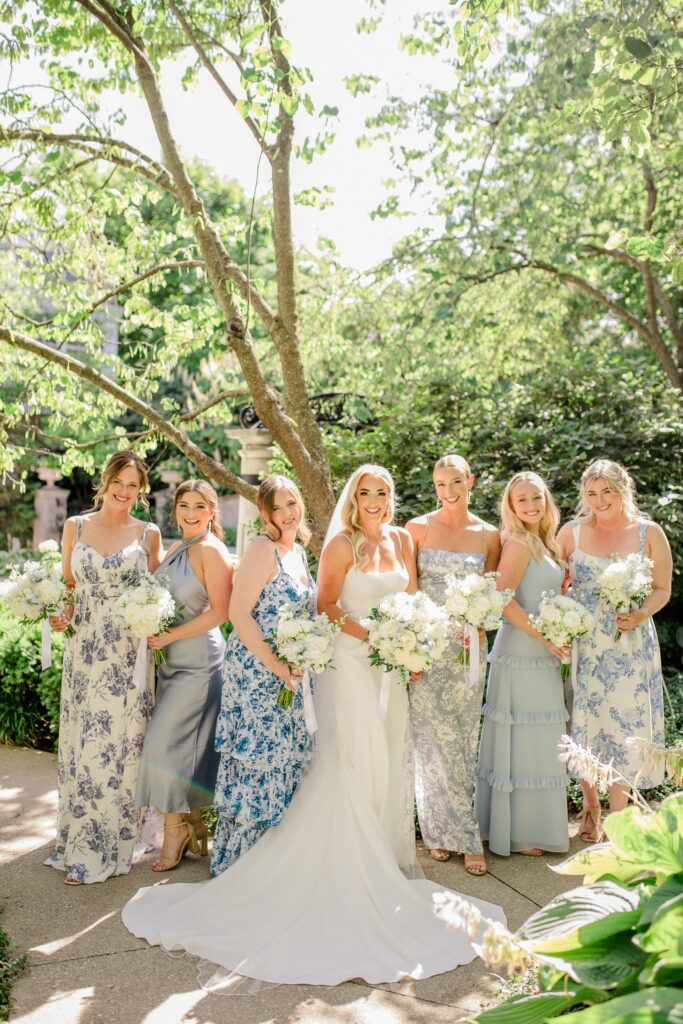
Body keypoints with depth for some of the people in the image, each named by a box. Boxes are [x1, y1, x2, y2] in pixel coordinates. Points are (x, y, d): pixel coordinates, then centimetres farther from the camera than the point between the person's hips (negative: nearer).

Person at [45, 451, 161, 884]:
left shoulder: (149, 534, 4)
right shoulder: (75, 527, 7)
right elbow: (67, 587, 12)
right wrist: (63, 616, -6)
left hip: (130, 656, -1)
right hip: (85, 651, 1)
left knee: (122, 745, 3)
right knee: (84, 743, 7)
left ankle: (109, 848, 17)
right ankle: (80, 842, 23)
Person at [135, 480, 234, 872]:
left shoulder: (212, 551, -12)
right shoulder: (175, 549, 12)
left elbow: (220, 611, -17)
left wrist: (169, 636, -15)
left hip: (199, 661, -8)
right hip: (172, 661, 8)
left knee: (165, 743, -6)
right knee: (181, 745, 11)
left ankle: (175, 830, 12)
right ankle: (193, 826, 24)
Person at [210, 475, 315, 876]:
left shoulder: (299, 552, 12)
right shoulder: (263, 549, -14)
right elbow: (239, 613, -19)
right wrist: (276, 666, -20)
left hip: (290, 674, 9)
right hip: (257, 671, -9)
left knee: (286, 758, 15)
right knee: (257, 756, -1)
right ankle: (239, 858, 16)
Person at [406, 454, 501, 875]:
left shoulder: (489, 535, 6)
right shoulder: (417, 528, 0)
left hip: (469, 646, 2)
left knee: (465, 738, 5)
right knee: (436, 738, -1)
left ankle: (450, 829, 18)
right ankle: (462, 835, 12)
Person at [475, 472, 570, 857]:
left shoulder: (546, 544, 14)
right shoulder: (519, 542, -12)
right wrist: (543, 636, -19)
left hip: (543, 655, 9)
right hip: (521, 653, -8)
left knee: (539, 744, 15)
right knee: (522, 741, 0)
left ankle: (536, 824, 27)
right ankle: (519, 832, 12)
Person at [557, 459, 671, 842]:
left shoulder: (649, 533, -1)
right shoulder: (572, 532, 1)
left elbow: (663, 589, 3)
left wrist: (640, 615, -15)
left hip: (630, 647, -1)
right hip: (582, 646, 1)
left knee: (625, 726, 3)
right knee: (583, 725, 7)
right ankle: (590, 806, 30)